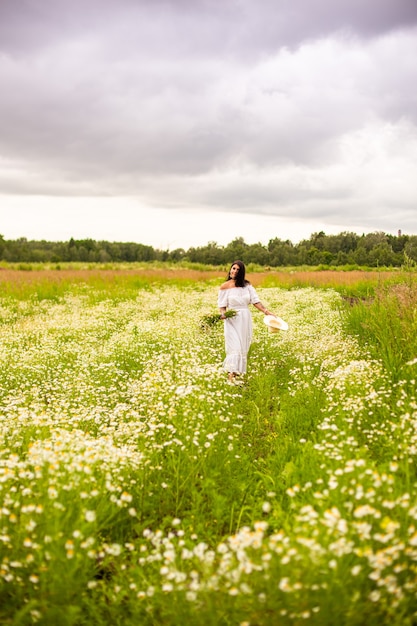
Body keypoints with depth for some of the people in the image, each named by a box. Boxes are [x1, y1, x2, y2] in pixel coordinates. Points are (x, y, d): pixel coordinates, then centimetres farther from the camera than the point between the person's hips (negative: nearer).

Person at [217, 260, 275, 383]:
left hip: (245, 320, 3)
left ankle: (239, 371, 14)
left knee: (243, 347, 5)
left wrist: (266, 311, -9)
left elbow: (255, 300, 2)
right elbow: (222, 305, 0)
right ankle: (231, 374, -16)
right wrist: (223, 313, -20)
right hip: (232, 320, -3)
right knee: (234, 347, -13)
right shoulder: (225, 287, -1)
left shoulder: (247, 285, 6)